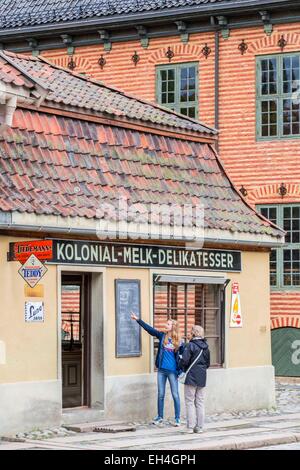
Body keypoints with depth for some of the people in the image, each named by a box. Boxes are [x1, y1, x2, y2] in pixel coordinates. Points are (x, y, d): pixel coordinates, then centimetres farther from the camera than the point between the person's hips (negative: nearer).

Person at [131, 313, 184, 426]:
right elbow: (149, 329, 6)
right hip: (161, 370, 3)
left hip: (172, 371, -3)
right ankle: (160, 417, 20)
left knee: (175, 395, 0)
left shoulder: (178, 342, -4)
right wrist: (138, 320, 4)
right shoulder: (162, 336, 4)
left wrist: (180, 370, -7)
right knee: (160, 394, 9)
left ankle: (177, 419, 8)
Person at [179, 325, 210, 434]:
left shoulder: (190, 345, -13)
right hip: (202, 378, 6)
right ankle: (199, 427, 11)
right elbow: (208, 363, 15)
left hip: (191, 377, -6)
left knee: (190, 402, 0)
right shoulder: (205, 347, 8)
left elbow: (184, 361, -17)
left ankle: (190, 427, -2)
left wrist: (181, 367, 4)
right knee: (200, 402, 10)